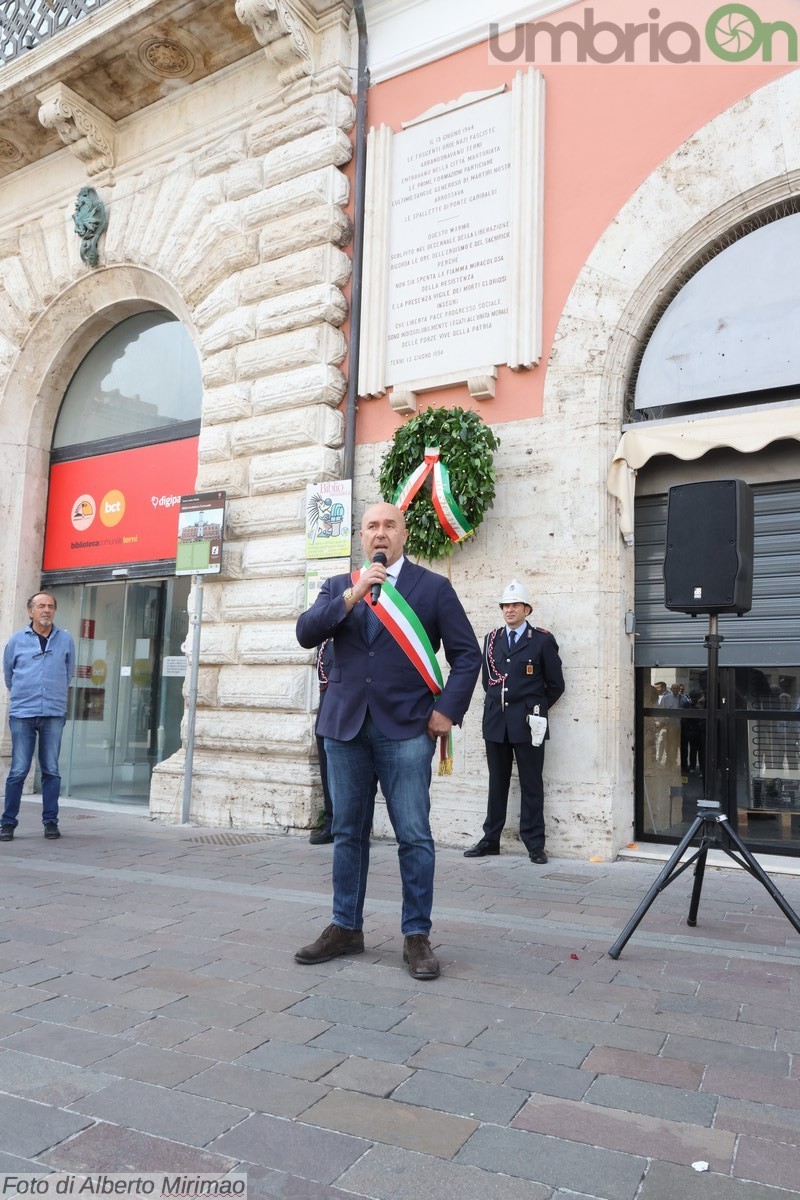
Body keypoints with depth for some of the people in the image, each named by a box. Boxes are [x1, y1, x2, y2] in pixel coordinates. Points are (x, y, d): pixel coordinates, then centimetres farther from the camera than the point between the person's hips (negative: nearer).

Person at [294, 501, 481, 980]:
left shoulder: (433, 587, 4)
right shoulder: (338, 587, 12)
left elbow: (467, 654, 3)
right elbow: (306, 633, -4)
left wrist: (448, 711, -6)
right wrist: (353, 594, -14)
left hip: (407, 729, -3)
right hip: (345, 725, 3)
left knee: (414, 836, -1)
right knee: (348, 833, 12)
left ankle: (417, 935, 13)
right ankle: (346, 928, 25)